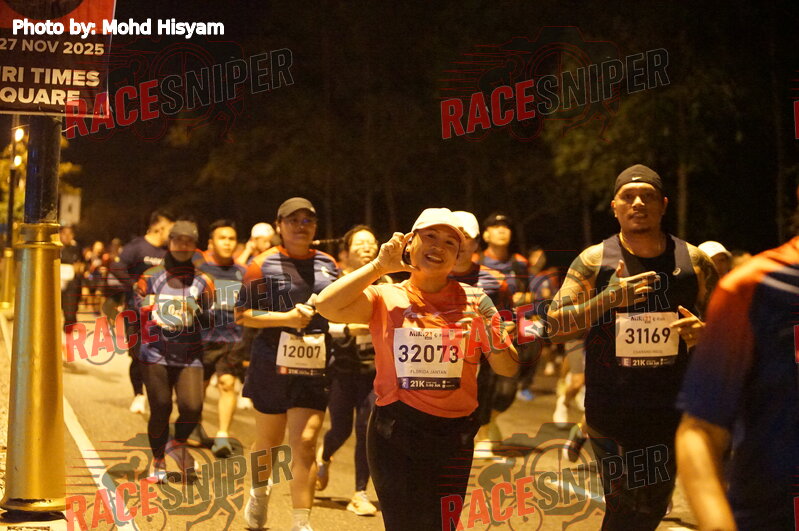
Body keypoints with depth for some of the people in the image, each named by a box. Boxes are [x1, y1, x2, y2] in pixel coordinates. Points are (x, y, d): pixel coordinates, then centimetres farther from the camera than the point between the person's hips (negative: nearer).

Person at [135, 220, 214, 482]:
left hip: (189, 356, 1)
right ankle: (158, 460, 23)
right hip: (155, 354, -1)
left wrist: (199, 312, -13)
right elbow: (136, 311, 9)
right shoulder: (150, 277, 9)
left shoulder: (203, 281, 11)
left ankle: (178, 444, 19)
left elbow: (209, 321, 8)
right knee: (160, 409, -1)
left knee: (192, 407, -13)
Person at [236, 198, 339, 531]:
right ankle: (259, 493, 43)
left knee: (305, 443, -8)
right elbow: (242, 315, -7)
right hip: (273, 362, -2)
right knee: (268, 441, 13)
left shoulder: (328, 265, 9)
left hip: (315, 366, 2)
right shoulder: (264, 264, -3)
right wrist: (286, 318, -17)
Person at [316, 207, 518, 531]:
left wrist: (487, 325, -14)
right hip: (395, 434, -2)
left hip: (454, 437, 2)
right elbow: (326, 306, -18)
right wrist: (379, 266, -11)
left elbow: (507, 369, 4)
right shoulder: (385, 299, 0)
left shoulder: (471, 300, 4)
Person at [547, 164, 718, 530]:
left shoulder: (693, 262, 4)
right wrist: (608, 298, -19)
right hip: (611, 412, -2)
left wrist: (703, 332, -11)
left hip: (672, 407, 3)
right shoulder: (594, 261, -1)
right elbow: (555, 326, -5)